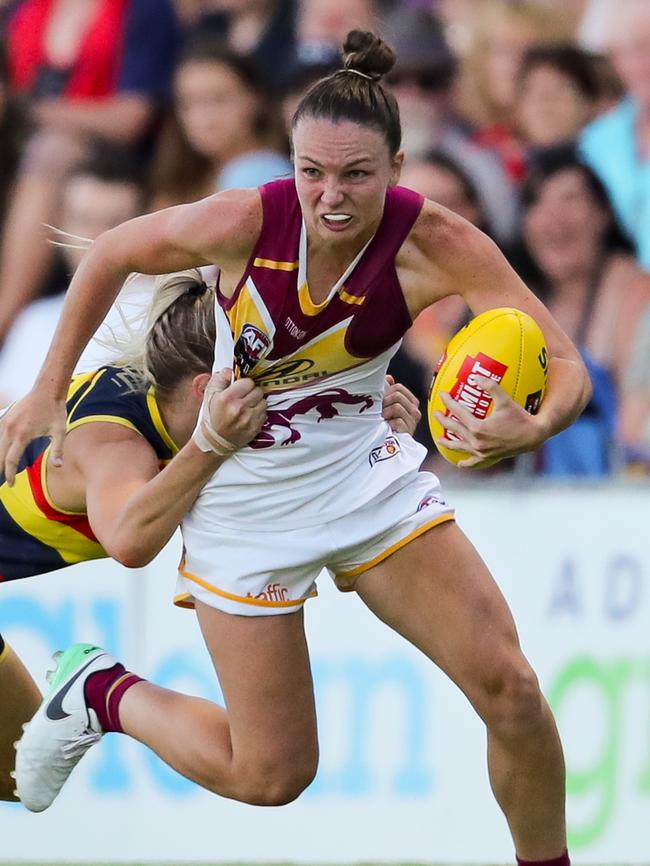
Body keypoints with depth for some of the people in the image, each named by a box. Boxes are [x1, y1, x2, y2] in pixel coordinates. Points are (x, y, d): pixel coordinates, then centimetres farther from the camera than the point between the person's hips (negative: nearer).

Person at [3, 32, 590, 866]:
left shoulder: (437, 246, -24)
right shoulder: (245, 223, -26)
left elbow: (563, 365, -29)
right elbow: (112, 254, -6)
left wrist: (533, 426, -51)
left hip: (365, 475, 2)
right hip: (246, 498, -2)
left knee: (509, 685, -10)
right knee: (271, 775, 1)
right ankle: (100, 694, 27)